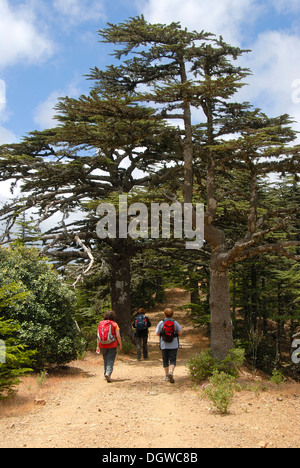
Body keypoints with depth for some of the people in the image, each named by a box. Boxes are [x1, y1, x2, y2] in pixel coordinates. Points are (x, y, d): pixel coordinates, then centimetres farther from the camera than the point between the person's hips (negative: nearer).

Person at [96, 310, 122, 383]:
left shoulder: (100, 324, 3)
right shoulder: (114, 324, -6)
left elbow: (98, 336, 1)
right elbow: (118, 336, -9)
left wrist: (98, 346, 5)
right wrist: (120, 345, 3)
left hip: (103, 346, 4)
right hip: (112, 345, -4)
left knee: (106, 361, 19)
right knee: (110, 361, -2)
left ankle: (106, 374, 25)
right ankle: (108, 373, -21)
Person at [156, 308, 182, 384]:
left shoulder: (161, 323, -5)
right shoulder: (175, 323, -4)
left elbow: (157, 334, 0)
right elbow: (180, 333, -3)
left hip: (164, 345, 1)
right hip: (173, 345, -1)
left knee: (165, 361, 14)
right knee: (173, 361, 0)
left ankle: (167, 376, 17)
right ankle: (171, 372, -23)